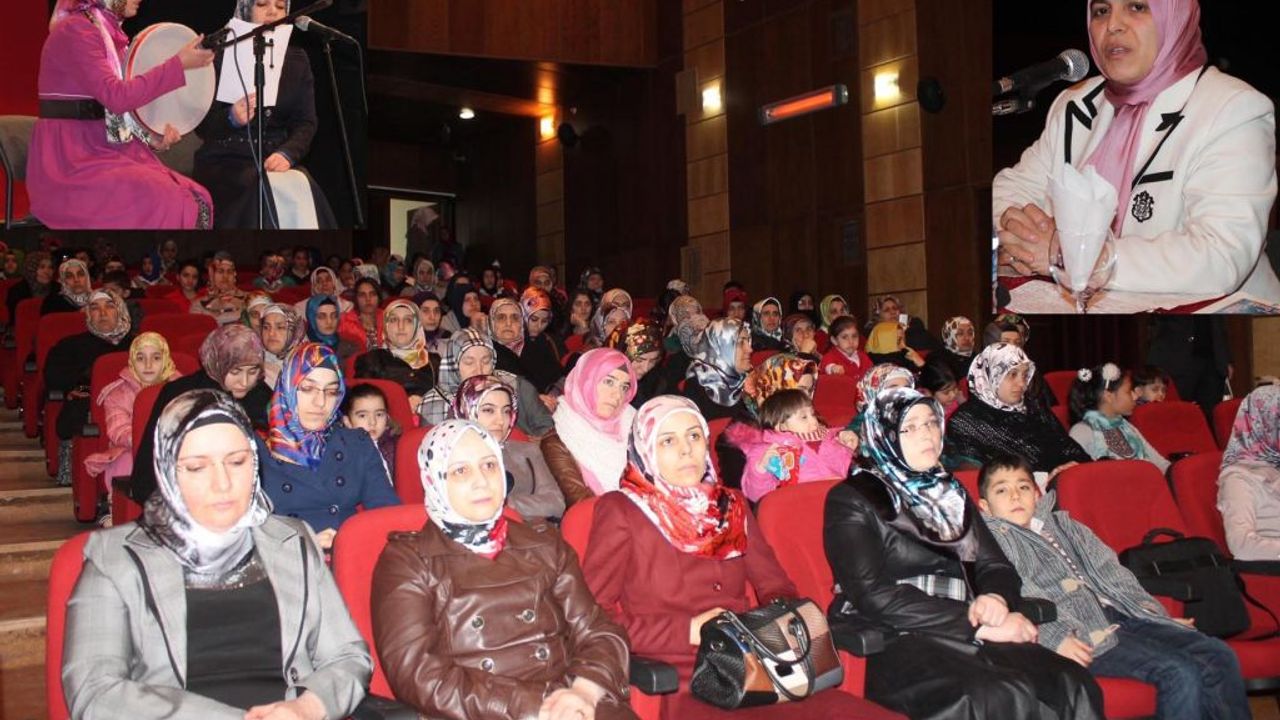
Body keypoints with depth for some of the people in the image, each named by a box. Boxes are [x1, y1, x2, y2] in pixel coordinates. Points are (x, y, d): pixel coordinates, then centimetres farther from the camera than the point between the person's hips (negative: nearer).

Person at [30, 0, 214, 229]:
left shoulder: (111, 33, 15)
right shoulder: (74, 31, -12)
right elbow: (116, 96, -23)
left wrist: (152, 137, 1)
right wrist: (179, 64, -20)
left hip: (108, 150, 8)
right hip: (72, 160, -8)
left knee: (197, 200, -13)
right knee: (165, 204, -28)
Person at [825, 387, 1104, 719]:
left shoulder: (949, 491, 22)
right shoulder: (851, 499, 2)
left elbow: (996, 566, 18)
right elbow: (875, 596, -9)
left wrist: (996, 598, -8)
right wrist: (980, 625, -13)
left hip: (964, 638, 6)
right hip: (894, 644, -6)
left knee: (1072, 685, -23)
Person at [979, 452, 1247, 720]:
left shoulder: (1062, 523, 26)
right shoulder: (991, 537, 5)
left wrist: (1158, 615, 14)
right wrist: (1053, 637, -26)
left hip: (1125, 615, 7)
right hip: (1080, 634, -7)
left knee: (1220, 656, -8)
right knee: (1180, 673, -24)